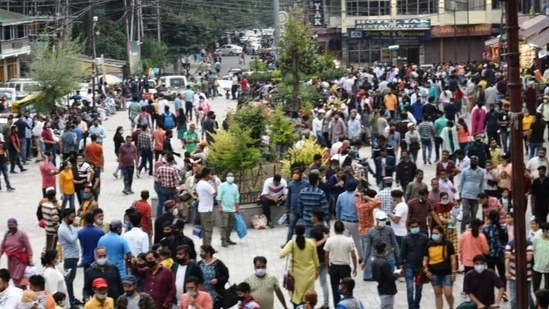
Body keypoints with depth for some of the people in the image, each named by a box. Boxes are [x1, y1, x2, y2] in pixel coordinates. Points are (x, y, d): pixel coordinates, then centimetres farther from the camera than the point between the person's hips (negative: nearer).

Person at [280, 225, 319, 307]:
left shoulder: (292, 243, -12)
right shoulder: (311, 242, -6)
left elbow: (282, 255, -23)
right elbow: (315, 258, 4)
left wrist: (283, 249, 0)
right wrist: (317, 269, 18)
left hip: (296, 272, -1)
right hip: (309, 271, 1)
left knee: (296, 294, 10)